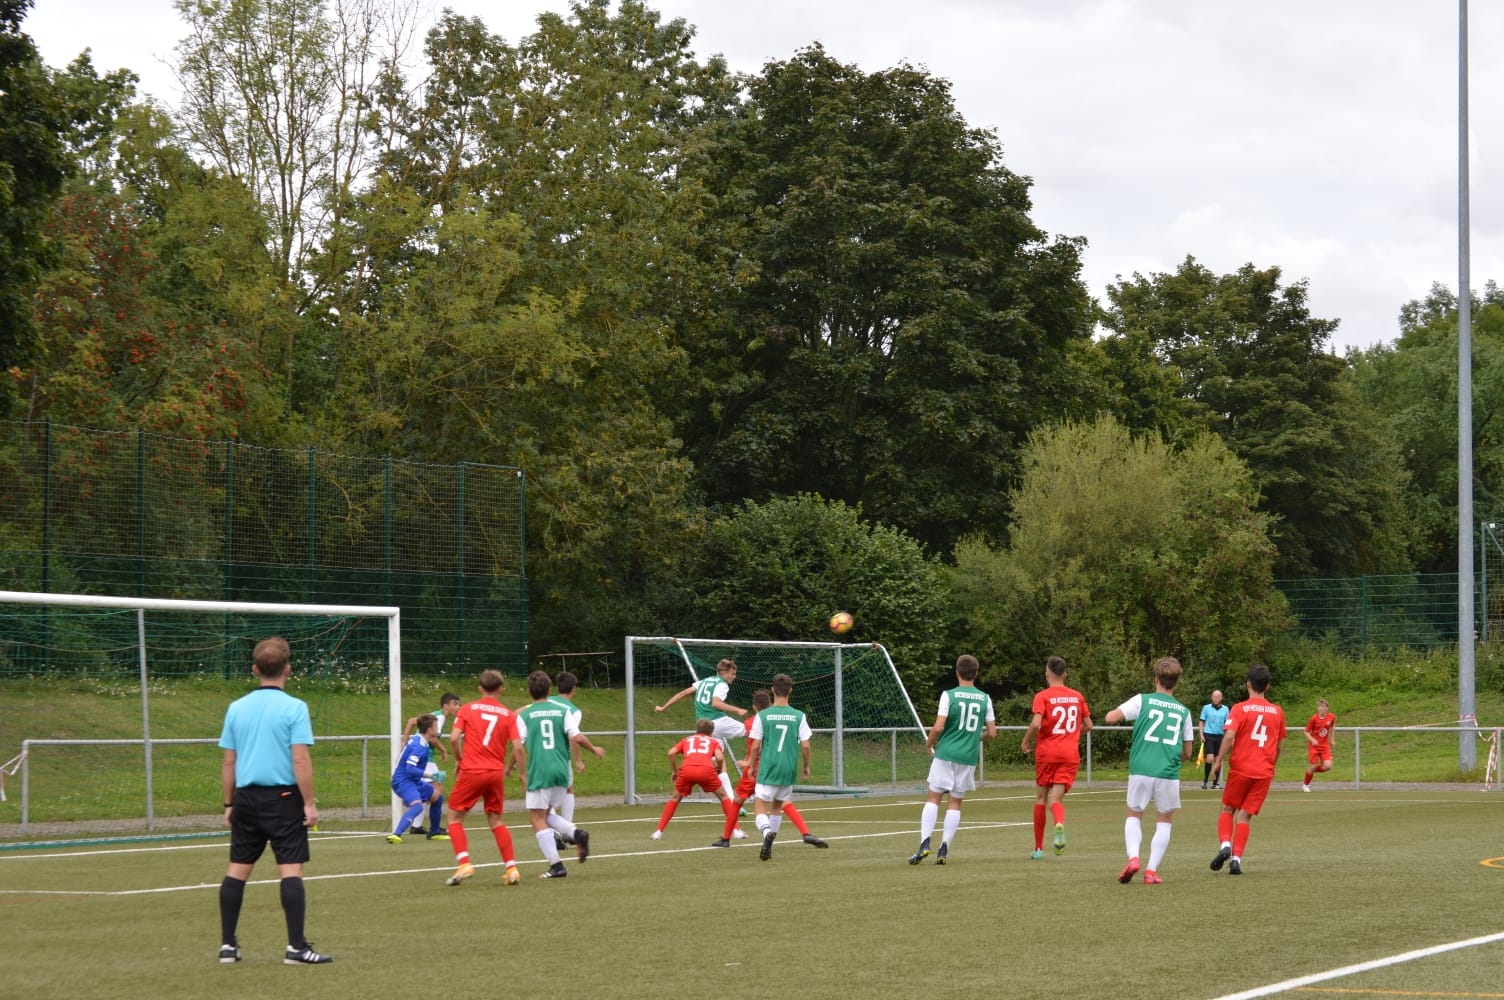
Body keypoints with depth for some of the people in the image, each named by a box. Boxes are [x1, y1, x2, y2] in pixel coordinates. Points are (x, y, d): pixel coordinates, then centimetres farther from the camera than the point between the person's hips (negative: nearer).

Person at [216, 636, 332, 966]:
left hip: (246, 797, 5)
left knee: (237, 870, 10)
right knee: (291, 870, -3)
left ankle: (227, 945, 14)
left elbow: (228, 762, 9)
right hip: (283, 797, -5)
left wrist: (229, 804, 18)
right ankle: (296, 947, -6)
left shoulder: (236, 708, 6)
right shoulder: (294, 708, -8)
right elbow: (300, 759, -14)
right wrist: (309, 803, -9)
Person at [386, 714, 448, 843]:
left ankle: (434, 832, 35)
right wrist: (430, 775, -24)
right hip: (403, 781, -11)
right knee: (417, 805, -34)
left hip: (413, 780, 11)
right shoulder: (420, 746, -21)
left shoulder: (416, 740, 10)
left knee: (437, 796, 22)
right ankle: (396, 834, -44)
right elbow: (409, 768, -28)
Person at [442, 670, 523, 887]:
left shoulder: (467, 709, 1)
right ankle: (511, 868, 8)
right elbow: (517, 747, -2)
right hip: (496, 773, 3)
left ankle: (464, 863, -7)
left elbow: (454, 738, -9)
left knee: (453, 817, 9)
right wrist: (507, 769, 13)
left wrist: (459, 760, 7)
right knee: (496, 821, 16)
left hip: (471, 771, -3)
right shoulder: (509, 714, 5)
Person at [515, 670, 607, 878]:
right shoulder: (563, 711, 6)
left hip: (539, 771, -4)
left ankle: (556, 866, -7)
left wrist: (510, 767, 15)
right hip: (561, 769, 4)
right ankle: (576, 833, -5)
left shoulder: (524, 715, 0)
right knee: (546, 813, 21)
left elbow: (520, 748, -3)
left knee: (538, 818, 2)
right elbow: (577, 738, -3)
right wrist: (594, 750, 15)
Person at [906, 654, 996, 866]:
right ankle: (944, 849, 3)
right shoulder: (984, 699, 4)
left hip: (946, 754, -3)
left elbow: (938, 727, -14)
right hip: (968, 758, 3)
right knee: (955, 802, 10)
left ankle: (925, 843, -11)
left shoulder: (949, 695, -7)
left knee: (933, 798, 3)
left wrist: (929, 744, 5)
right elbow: (992, 733, 5)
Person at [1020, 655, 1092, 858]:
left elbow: (1036, 723, -19)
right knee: (1056, 799, -1)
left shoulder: (1042, 696, -5)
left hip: (1046, 752, -2)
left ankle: (1038, 848, 18)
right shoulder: (1077, 697, 8)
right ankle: (1060, 823, -37)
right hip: (1070, 753, 2)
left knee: (1041, 799, 13)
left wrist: (1026, 741, -2)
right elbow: (1088, 726, 13)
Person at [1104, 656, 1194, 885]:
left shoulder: (1142, 701, 3)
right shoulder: (1184, 712, 11)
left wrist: (1119, 713, 18)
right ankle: (1152, 870, 4)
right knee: (1164, 821, 16)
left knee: (1134, 816, 17)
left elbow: (1111, 718, -4)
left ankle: (1133, 857, -7)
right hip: (1169, 774, 1)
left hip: (1140, 770, -1)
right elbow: (1187, 753, 15)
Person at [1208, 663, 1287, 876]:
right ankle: (1236, 858, -7)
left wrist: (1219, 761, -9)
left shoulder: (1240, 709, -6)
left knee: (1228, 809, 15)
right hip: (1264, 772, 2)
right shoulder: (1277, 712, 7)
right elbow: (1278, 745, 13)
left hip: (1240, 768, -2)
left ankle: (1225, 845, -9)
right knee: (1245, 815, 5)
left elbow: (1229, 736, -18)